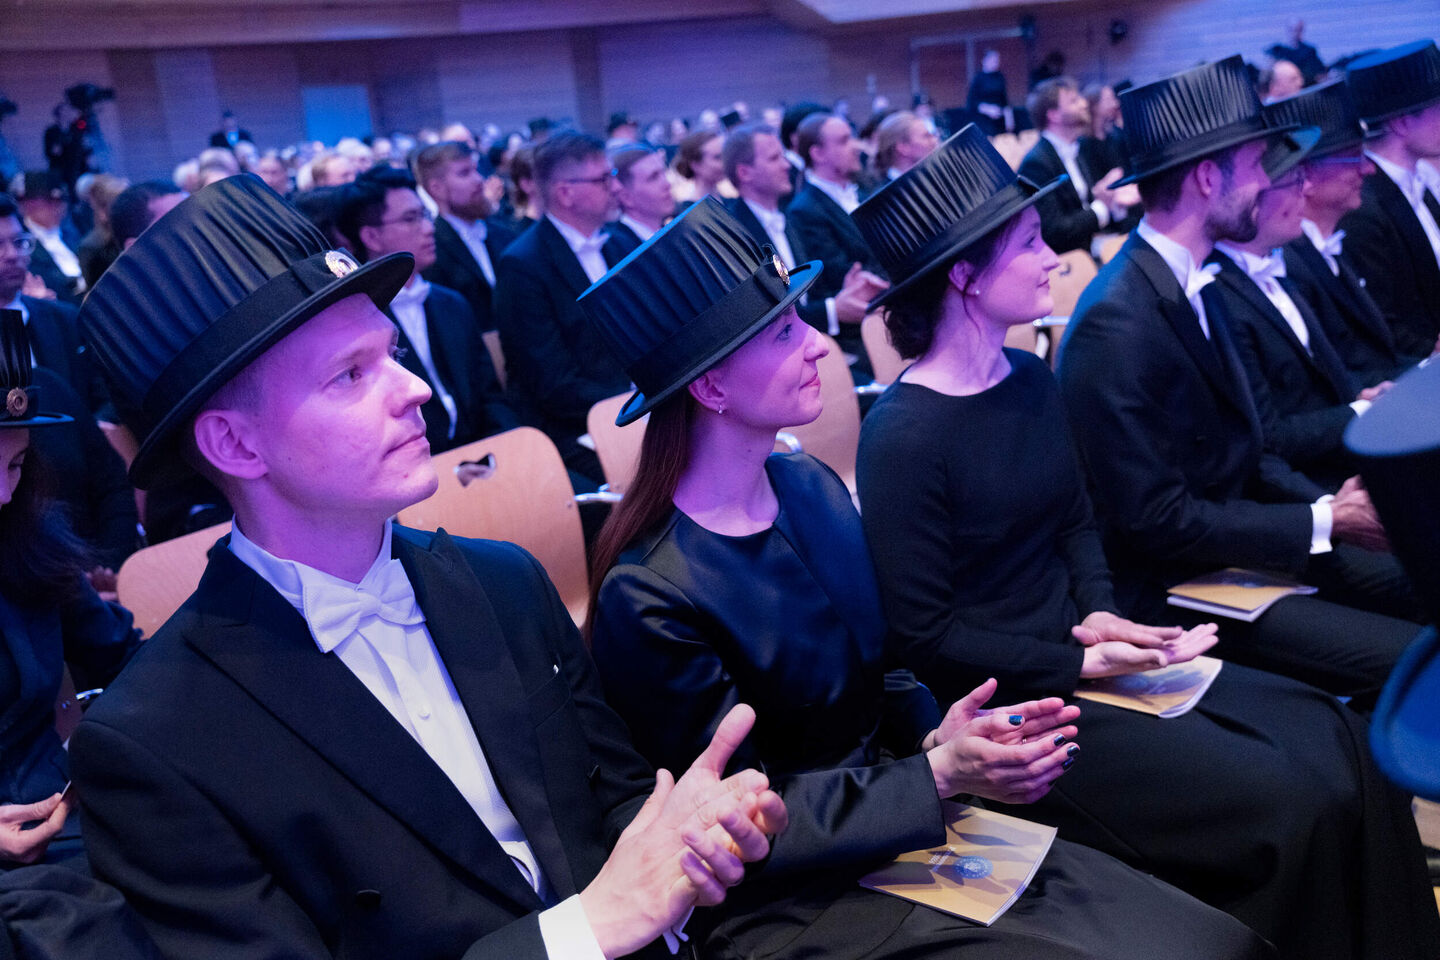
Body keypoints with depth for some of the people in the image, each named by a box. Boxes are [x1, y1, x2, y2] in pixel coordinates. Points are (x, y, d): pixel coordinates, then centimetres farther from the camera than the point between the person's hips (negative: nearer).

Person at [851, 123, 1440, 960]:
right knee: (1288, 806, -14)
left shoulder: (1031, 379, 5)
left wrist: (1102, 613, -5)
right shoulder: (904, 438, -19)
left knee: (1340, 742, -2)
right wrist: (1077, 665, -16)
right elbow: (927, 635, -15)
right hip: (1012, 704, -7)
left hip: (1086, 654, 8)